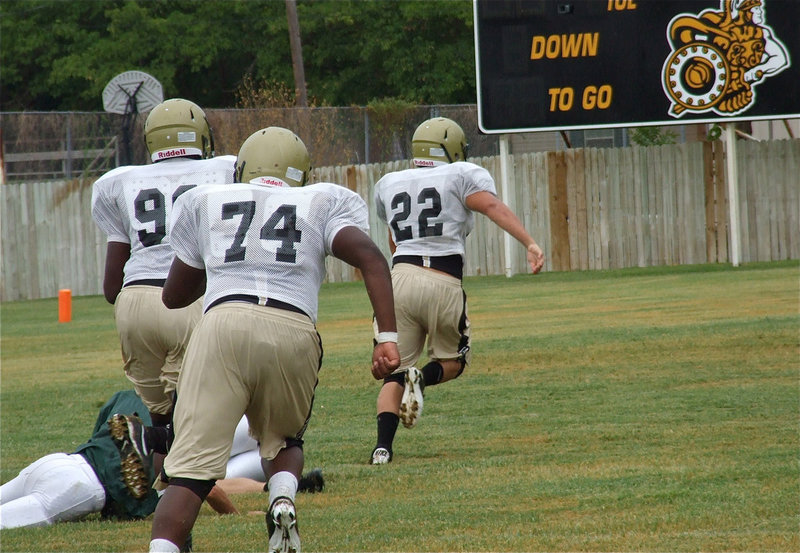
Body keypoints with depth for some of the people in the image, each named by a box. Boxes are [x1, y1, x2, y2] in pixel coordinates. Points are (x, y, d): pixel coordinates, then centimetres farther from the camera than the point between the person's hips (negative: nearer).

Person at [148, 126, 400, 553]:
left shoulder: (205, 203, 26)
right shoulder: (324, 202, 24)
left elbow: (174, 296, 33)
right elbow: (370, 259, 4)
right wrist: (387, 337, -2)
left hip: (222, 322, -1)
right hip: (293, 331, 1)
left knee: (191, 466, -6)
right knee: (282, 438, 27)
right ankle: (283, 500, -5)